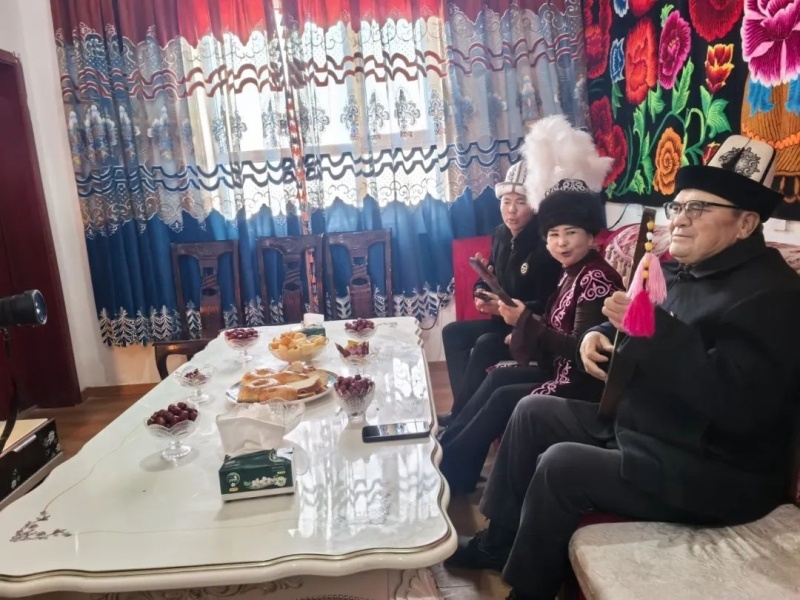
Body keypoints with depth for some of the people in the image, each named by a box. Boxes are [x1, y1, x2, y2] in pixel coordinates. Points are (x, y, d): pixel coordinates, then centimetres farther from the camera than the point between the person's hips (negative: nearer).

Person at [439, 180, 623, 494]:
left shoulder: (596, 279, -20)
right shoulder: (573, 273, 7)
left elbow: (581, 349, -25)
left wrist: (525, 321, -24)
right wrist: (524, 333, -3)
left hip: (585, 384, -9)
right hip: (564, 370, 9)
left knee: (503, 398, -11)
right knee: (498, 377, 2)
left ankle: (449, 472, 4)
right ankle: (446, 451, 8)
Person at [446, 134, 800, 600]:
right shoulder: (683, 271, 7)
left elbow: (737, 405, -34)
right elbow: (632, 330, 20)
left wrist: (651, 326, -34)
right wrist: (600, 335, -4)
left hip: (714, 473, -9)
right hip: (638, 424, 10)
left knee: (560, 467, -22)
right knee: (534, 413, 8)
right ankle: (499, 541, 20)